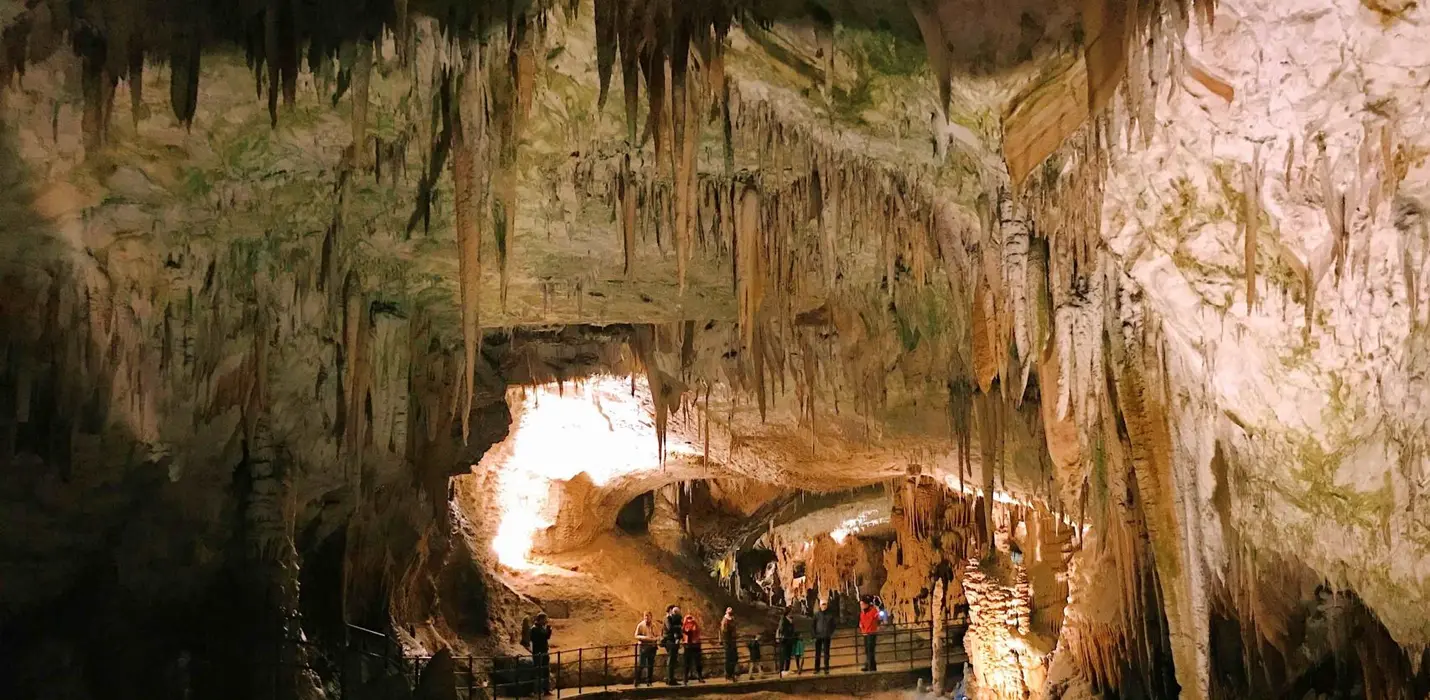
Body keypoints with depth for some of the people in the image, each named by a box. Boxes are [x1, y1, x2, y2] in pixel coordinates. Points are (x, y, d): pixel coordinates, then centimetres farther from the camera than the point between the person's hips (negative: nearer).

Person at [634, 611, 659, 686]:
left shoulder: (654, 625, 8)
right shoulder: (640, 625, -1)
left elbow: (658, 636, 11)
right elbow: (636, 636, -1)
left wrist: (655, 638, -10)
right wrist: (643, 637, -17)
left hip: (652, 647, 3)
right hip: (643, 646, -3)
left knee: (650, 665, 5)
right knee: (640, 665, -8)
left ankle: (649, 681, 15)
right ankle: (637, 681, 0)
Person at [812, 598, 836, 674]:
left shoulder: (830, 614, 3)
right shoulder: (817, 614, 2)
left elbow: (835, 623, 8)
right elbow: (813, 625, 4)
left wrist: (831, 633, 2)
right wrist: (814, 634, -4)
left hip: (827, 637, 0)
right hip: (818, 636, 0)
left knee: (826, 653, 3)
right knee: (817, 653, 4)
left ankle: (826, 669, 7)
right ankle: (817, 668, 10)